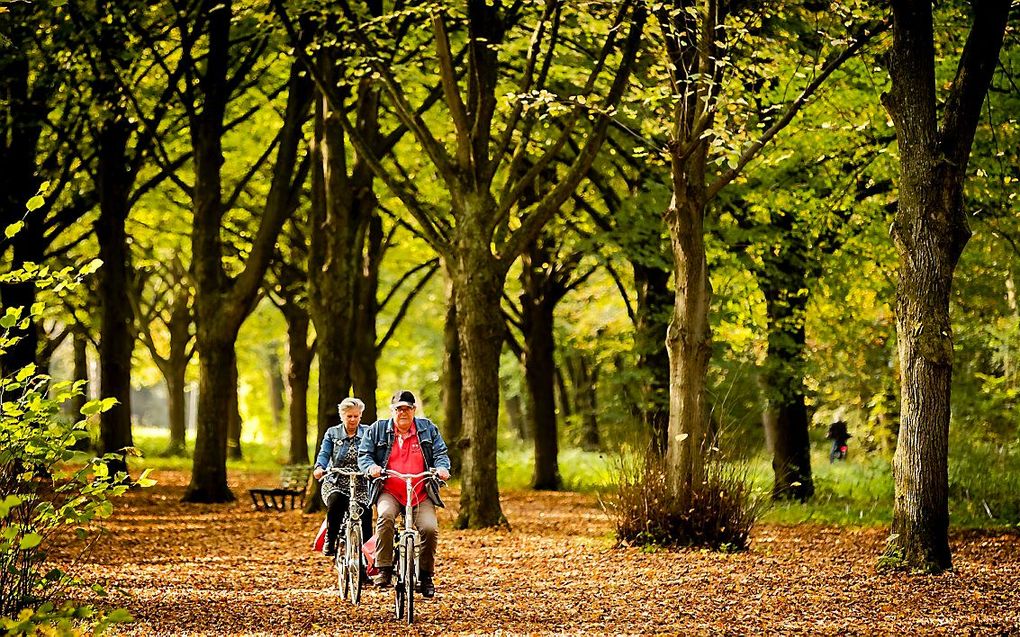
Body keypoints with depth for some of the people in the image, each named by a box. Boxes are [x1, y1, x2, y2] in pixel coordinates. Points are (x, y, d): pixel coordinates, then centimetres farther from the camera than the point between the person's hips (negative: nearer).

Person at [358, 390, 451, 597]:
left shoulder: (428, 429, 12)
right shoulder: (378, 430, 10)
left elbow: (441, 453, 9)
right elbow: (363, 455, 8)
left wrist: (442, 467, -13)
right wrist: (371, 467, -14)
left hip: (421, 495, 1)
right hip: (389, 492, -1)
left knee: (430, 528, -23)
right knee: (385, 515, -35)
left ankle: (426, 576, -1)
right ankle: (384, 570, -27)